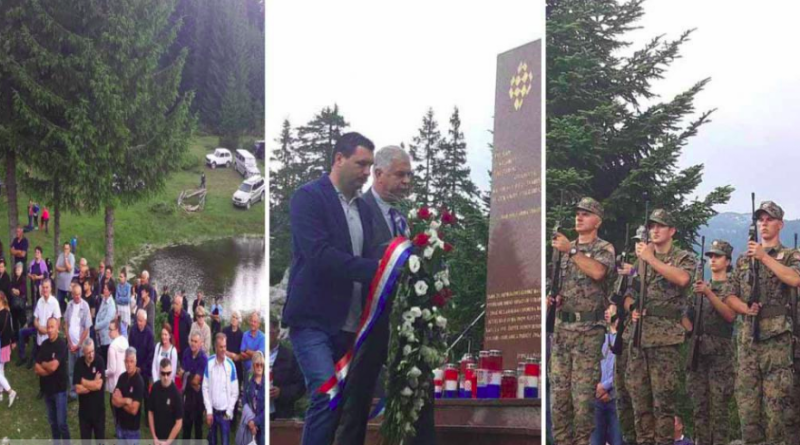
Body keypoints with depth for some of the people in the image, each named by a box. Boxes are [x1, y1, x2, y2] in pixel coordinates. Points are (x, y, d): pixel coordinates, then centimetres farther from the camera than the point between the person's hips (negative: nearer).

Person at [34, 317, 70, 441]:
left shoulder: (61, 344, -15)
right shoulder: (44, 344, 2)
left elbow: (53, 366, -23)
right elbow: (36, 369, -2)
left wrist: (43, 364, -5)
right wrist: (48, 369, -16)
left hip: (59, 389, -6)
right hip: (47, 388, 6)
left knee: (61, 422, -5)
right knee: (52, 421, 15)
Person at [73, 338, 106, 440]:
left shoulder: (100, 361, -13)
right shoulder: (79, 364, -7)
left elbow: (99, 385, -20)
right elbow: (78, 389, -13)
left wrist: (83, 381, -12)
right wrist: (92, 384, -18)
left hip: (98, 408, -2)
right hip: (84, 408, 2)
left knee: (100, 437, 10)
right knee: (85, 438, 11)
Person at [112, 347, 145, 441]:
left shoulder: (139, 381, -19)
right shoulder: (122, 377, 1)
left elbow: (133, 409, -23)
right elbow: (113, 401, -4)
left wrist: (120, 402, -8)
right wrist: (126, 401, -21)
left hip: (132, 427, -6)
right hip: (120, 424, 6)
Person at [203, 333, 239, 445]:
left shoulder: (231, 365, -9)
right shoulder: (209, 362, -5)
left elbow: (235, 392, -3)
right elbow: (205, 388, -3)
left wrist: (229, 411, -6)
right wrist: (208, 411, -6)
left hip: (225, 411, -2)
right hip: (212, 410, 2)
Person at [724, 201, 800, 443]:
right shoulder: (744, 260, 19)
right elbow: (730, 296, 16)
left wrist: (764, 256, -14)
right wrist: (746, 308, -5)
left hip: (777, 334, -4)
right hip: (748, 334, 4)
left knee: (776, 396, -9)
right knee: (746, 394, 1)